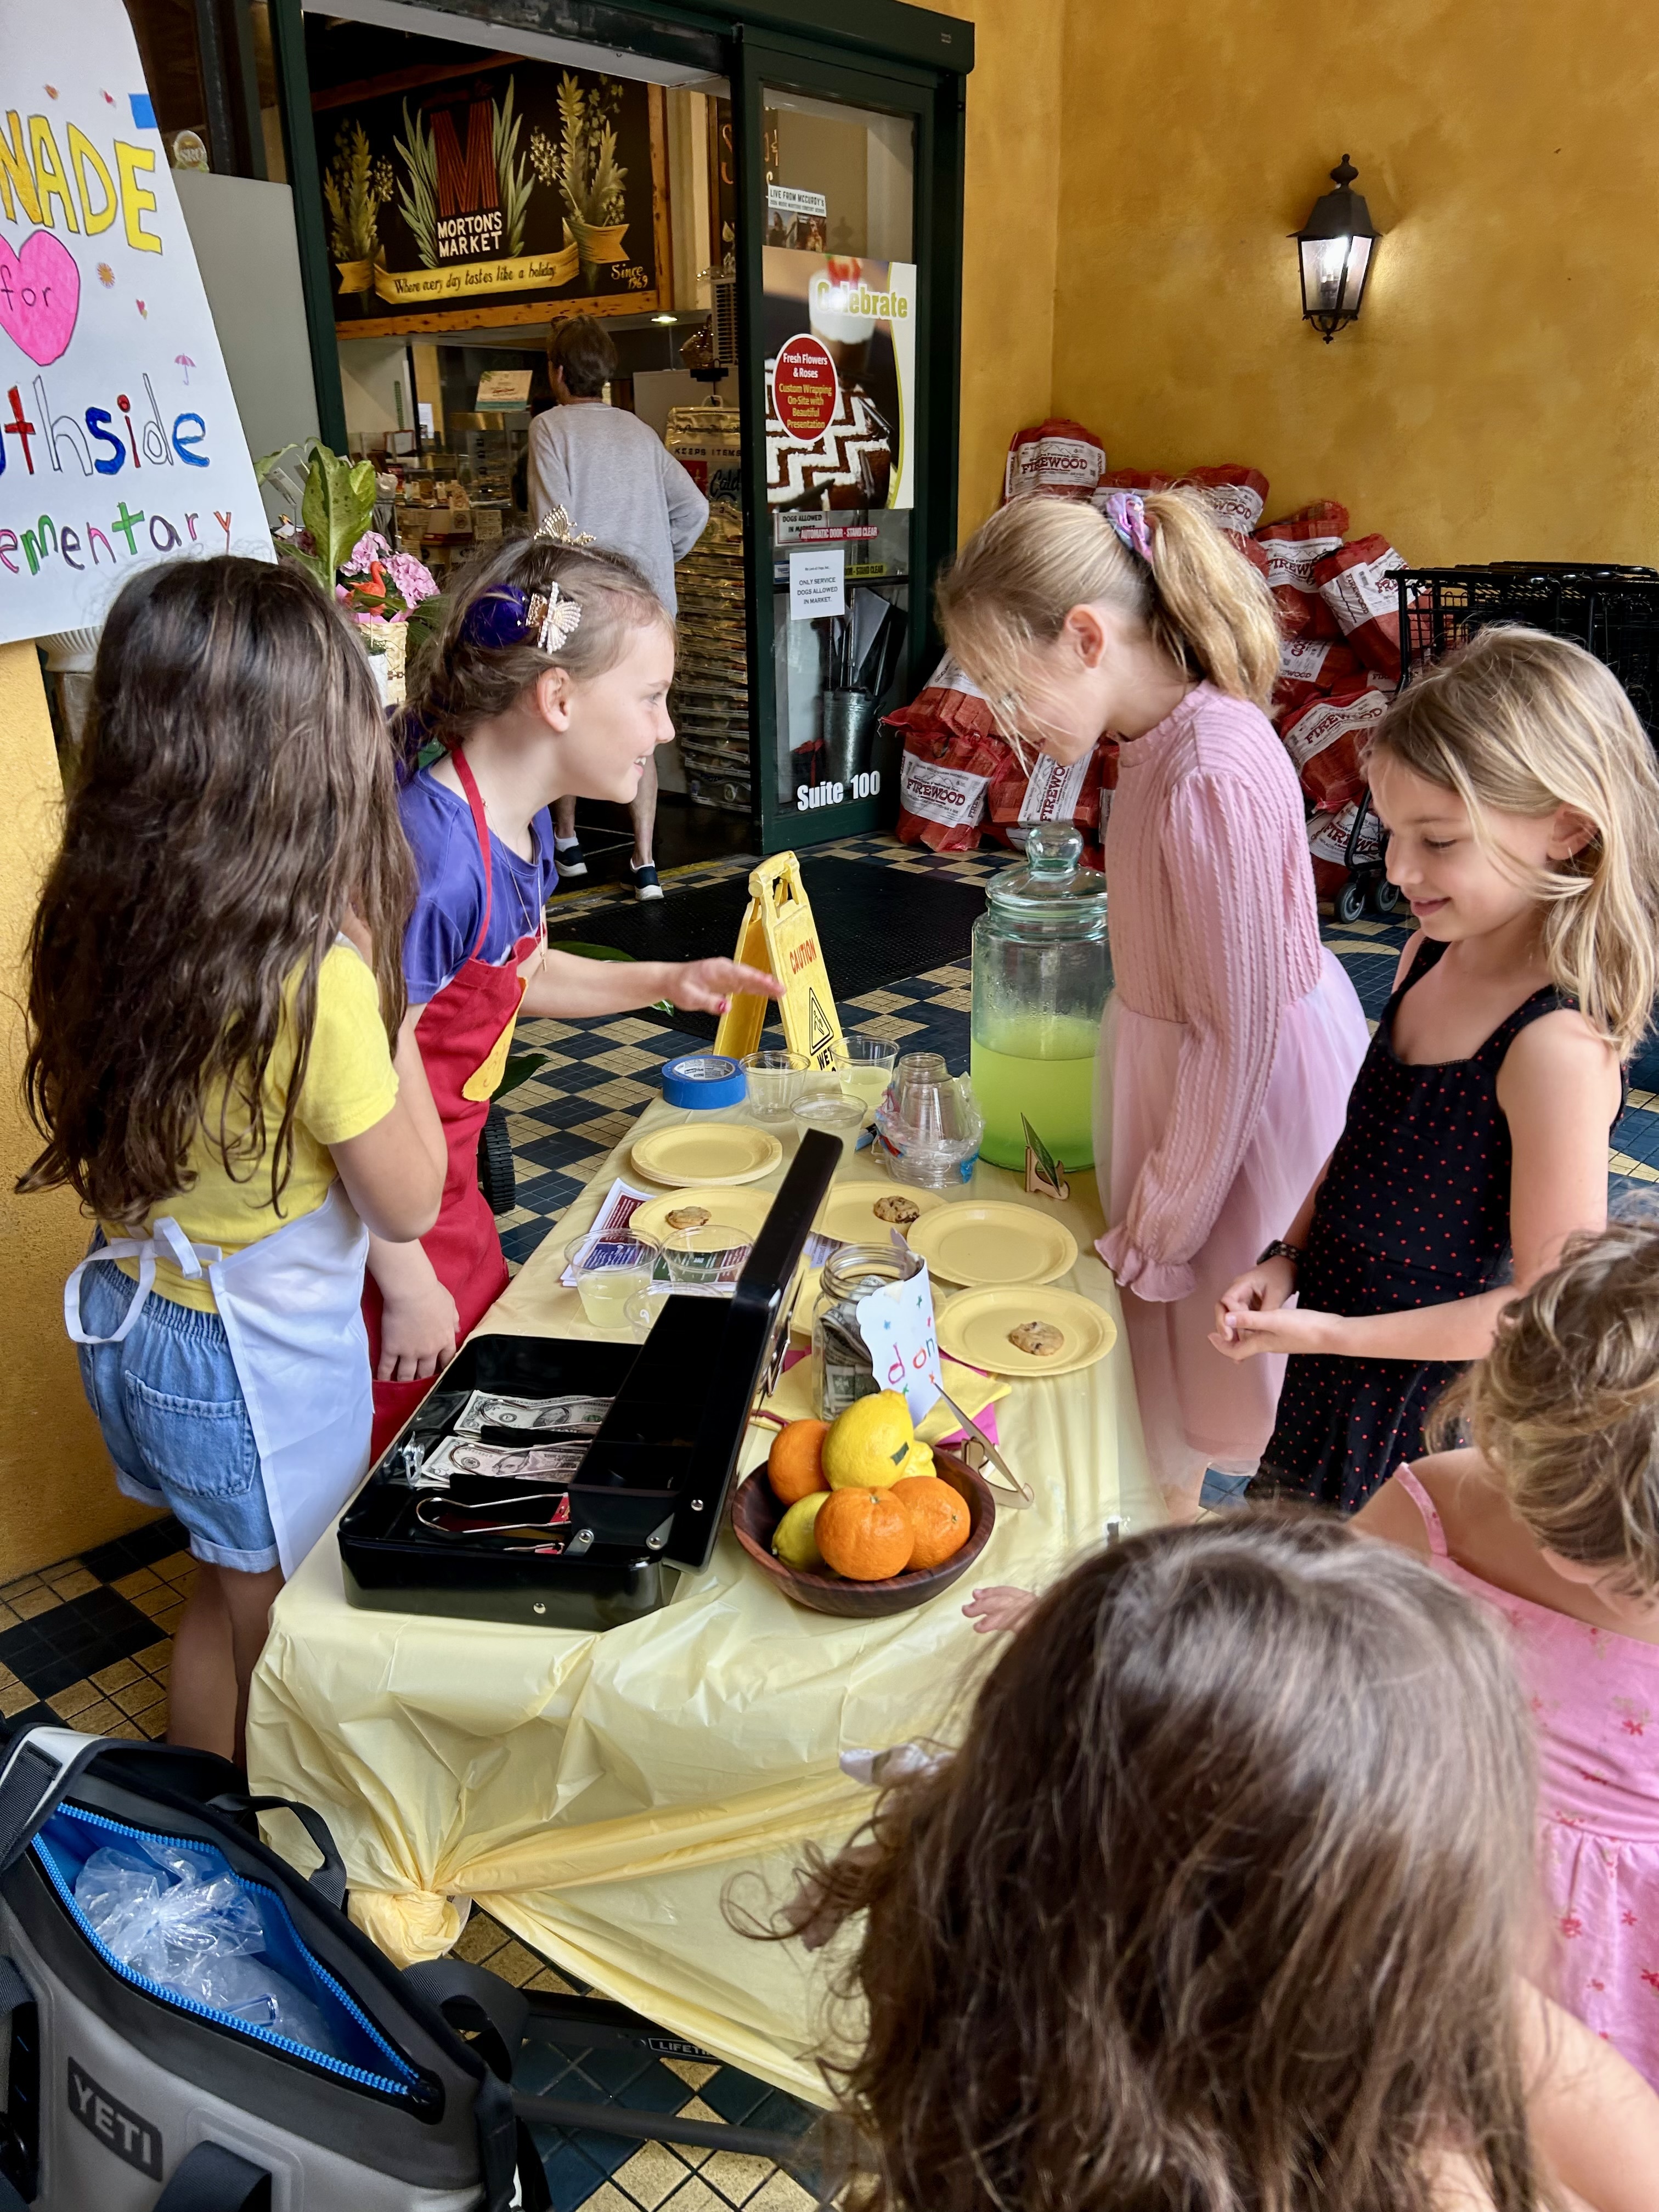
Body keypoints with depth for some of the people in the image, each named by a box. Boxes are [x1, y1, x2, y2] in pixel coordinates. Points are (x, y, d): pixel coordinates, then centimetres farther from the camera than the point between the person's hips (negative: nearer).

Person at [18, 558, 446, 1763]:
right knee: (284, 1628, 17)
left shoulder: (100, 925, -9)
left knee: (228, 1593, 28)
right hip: (262, 1358, -7)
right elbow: (408, 1201, -18)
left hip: (134, 1316, 7)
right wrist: (383, 990, -15)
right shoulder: (317, 976, -30)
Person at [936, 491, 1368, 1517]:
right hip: (1185, 1058, 9)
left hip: (1251, 1092, -9)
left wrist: (1161, 1224, -14)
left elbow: (1238, 1032, -25)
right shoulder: (1171, 733, -1)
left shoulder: (1214, 780, -30)